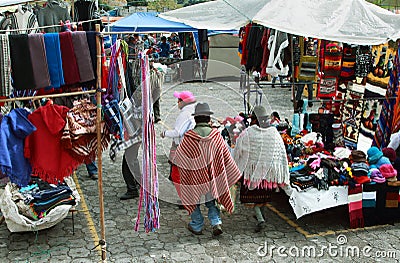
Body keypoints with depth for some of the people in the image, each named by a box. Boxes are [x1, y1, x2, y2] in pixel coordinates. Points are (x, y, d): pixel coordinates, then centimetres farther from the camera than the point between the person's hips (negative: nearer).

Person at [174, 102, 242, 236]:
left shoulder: (189, 137, -16)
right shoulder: (216, 135, -9)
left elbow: (179, 156, -2)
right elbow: (226, 157, -1)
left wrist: (173, 160, 22)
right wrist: (235, 174, 11)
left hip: (194, 177, -2)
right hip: (211, 175, 2)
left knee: (194, 201, 17)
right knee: (210, 201, 19)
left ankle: (197, 226, 27)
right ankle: (216, 223, 4)